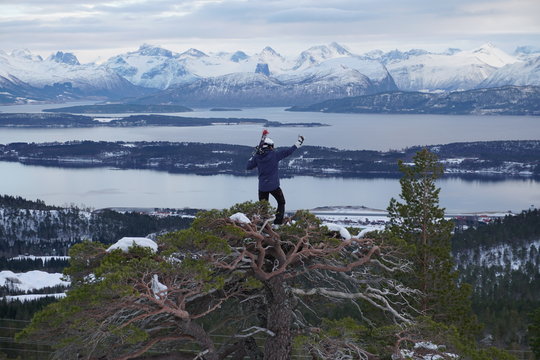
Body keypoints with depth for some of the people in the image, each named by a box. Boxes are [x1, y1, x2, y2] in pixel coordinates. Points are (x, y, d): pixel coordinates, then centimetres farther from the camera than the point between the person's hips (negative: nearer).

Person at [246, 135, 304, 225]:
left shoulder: (257, 156, -1)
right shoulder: (274, 154, -9)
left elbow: (248, 166, 8)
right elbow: (288, 151, -2)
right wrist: (298, 143, 10)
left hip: (262, 187, 2)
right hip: (274, 186, -2)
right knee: (281, 203, 17)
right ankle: (278, 222, 8)